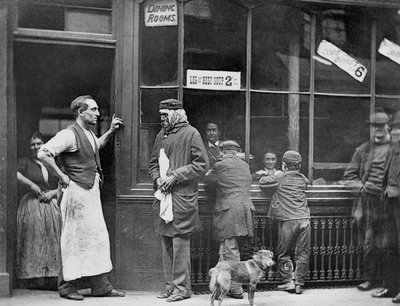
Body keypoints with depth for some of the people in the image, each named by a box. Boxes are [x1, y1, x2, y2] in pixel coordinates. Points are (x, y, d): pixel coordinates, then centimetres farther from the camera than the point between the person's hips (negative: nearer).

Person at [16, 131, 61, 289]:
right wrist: (31, 184, -13)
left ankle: (53, 279, -1)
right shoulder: (24, 162, 9)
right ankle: (33, 280, -4)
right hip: (31, 207, -2)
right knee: (33, 243, -6)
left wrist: (52, 193, -4)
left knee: (53, 243, -3)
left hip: (53, 207, 2)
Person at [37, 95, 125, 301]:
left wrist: (111, 131, 26)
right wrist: (61, 176, -17)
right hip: (77, 192, -9)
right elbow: (43, 154, -22)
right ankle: (67, 286, 11)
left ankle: (101, 286, 15)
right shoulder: (70, 134, -14)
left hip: (92, 191, 9)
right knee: (75, 239, -1)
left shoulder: (89, 133, 14)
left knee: (98, 237, 9)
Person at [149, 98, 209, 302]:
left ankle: (182, 287, 3)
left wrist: (175, 176, -14)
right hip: (163, 196, 7)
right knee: (166, 243, 11)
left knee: (180, 243, -5)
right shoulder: (161, 135, 15)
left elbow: (202, 165, -10)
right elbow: (153, 163, 22)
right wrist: (157, 178, 1)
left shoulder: (191, 134, -5)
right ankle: (170, 284, 19)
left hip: (182, 197, -7)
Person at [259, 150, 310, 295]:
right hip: (304, 219, 4)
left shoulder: (280, 178, 0)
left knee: (284, 254, 9)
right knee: (302, 254, 7)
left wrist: (270, 176, 27)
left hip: (288, 220, -3)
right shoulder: (304, 180, 13)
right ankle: (299, 284, 7)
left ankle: (288, 281, 5)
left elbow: (262, 182, 7)